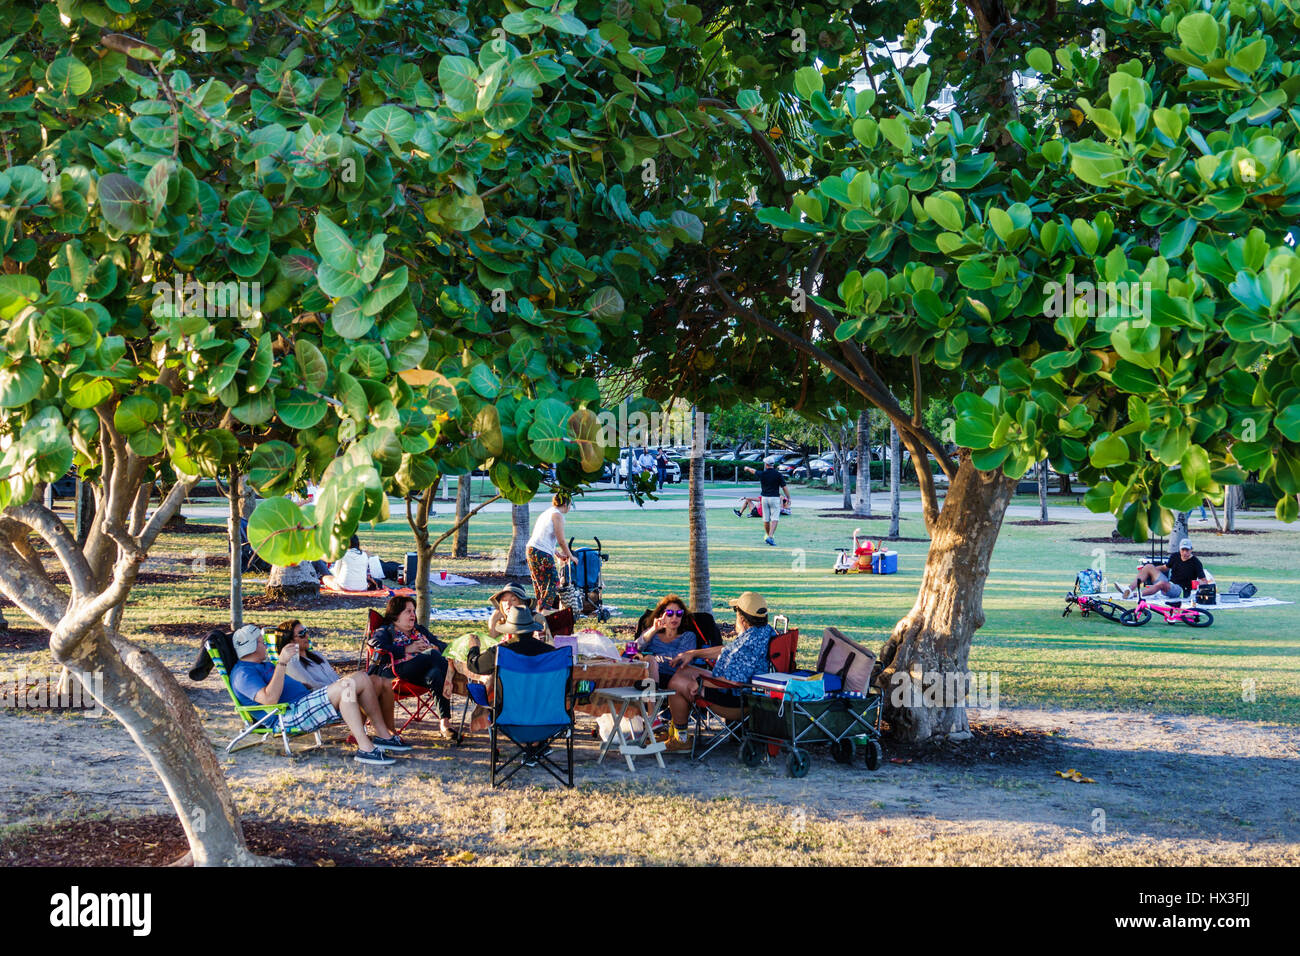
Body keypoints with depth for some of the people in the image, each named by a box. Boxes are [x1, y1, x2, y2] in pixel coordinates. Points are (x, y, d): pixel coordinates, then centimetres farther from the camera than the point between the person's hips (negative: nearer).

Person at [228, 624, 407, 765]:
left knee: (361, 679, 1)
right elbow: (270, 698, -23)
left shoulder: (264, 665, 29)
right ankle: (365, 748, -35)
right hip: (290, 716, -11)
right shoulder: (243, 673, -5)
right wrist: (282, 663, -21)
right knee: (346, 687, -30)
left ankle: (384, 735, -2)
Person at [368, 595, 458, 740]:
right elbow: (379, 648, -4)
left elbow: (443, 646, 28)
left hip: (422, 674, 4)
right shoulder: (384, 631, 19)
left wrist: (433, 648, 3)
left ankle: (444, 723, -46)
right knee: (432, 655, -31)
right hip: (398, 671, -4)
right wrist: (407, 649, -8)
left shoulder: (419, 630, 35)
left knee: (436, 675, -35)